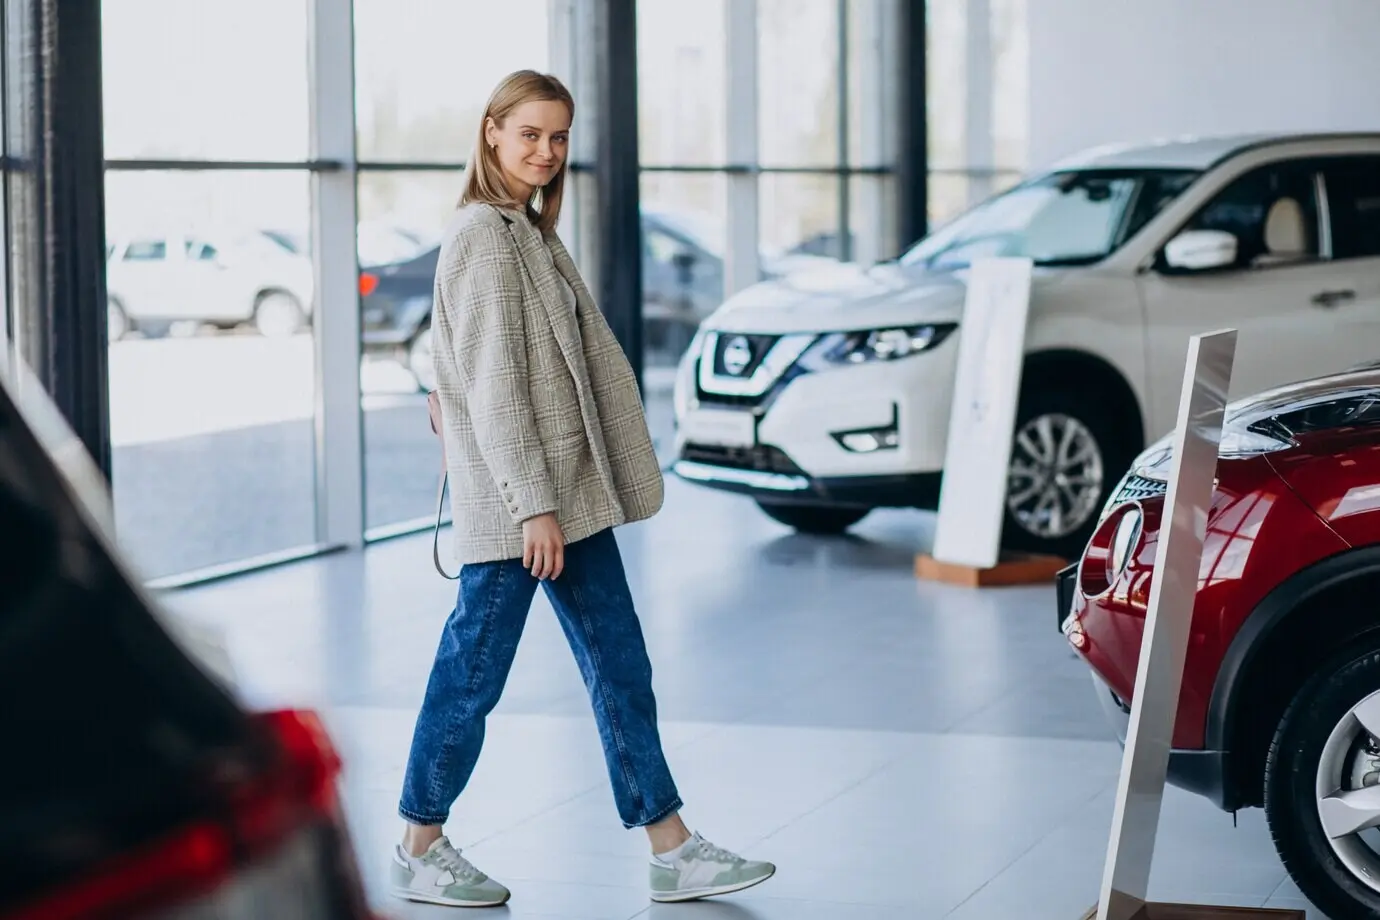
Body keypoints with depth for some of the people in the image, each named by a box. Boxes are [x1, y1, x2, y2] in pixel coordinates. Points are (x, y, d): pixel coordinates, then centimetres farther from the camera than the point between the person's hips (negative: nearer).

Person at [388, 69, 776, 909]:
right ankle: (420, 850, 17)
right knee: (474, 674, 2)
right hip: (513, 503, -9)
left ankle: (675, 853, 11)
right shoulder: (482, 236, -13)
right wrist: (532, 506, -21)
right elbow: (492, 382, -19)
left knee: (621, 672, 8)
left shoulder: (535, 234, 15)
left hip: (574, 494, 9)